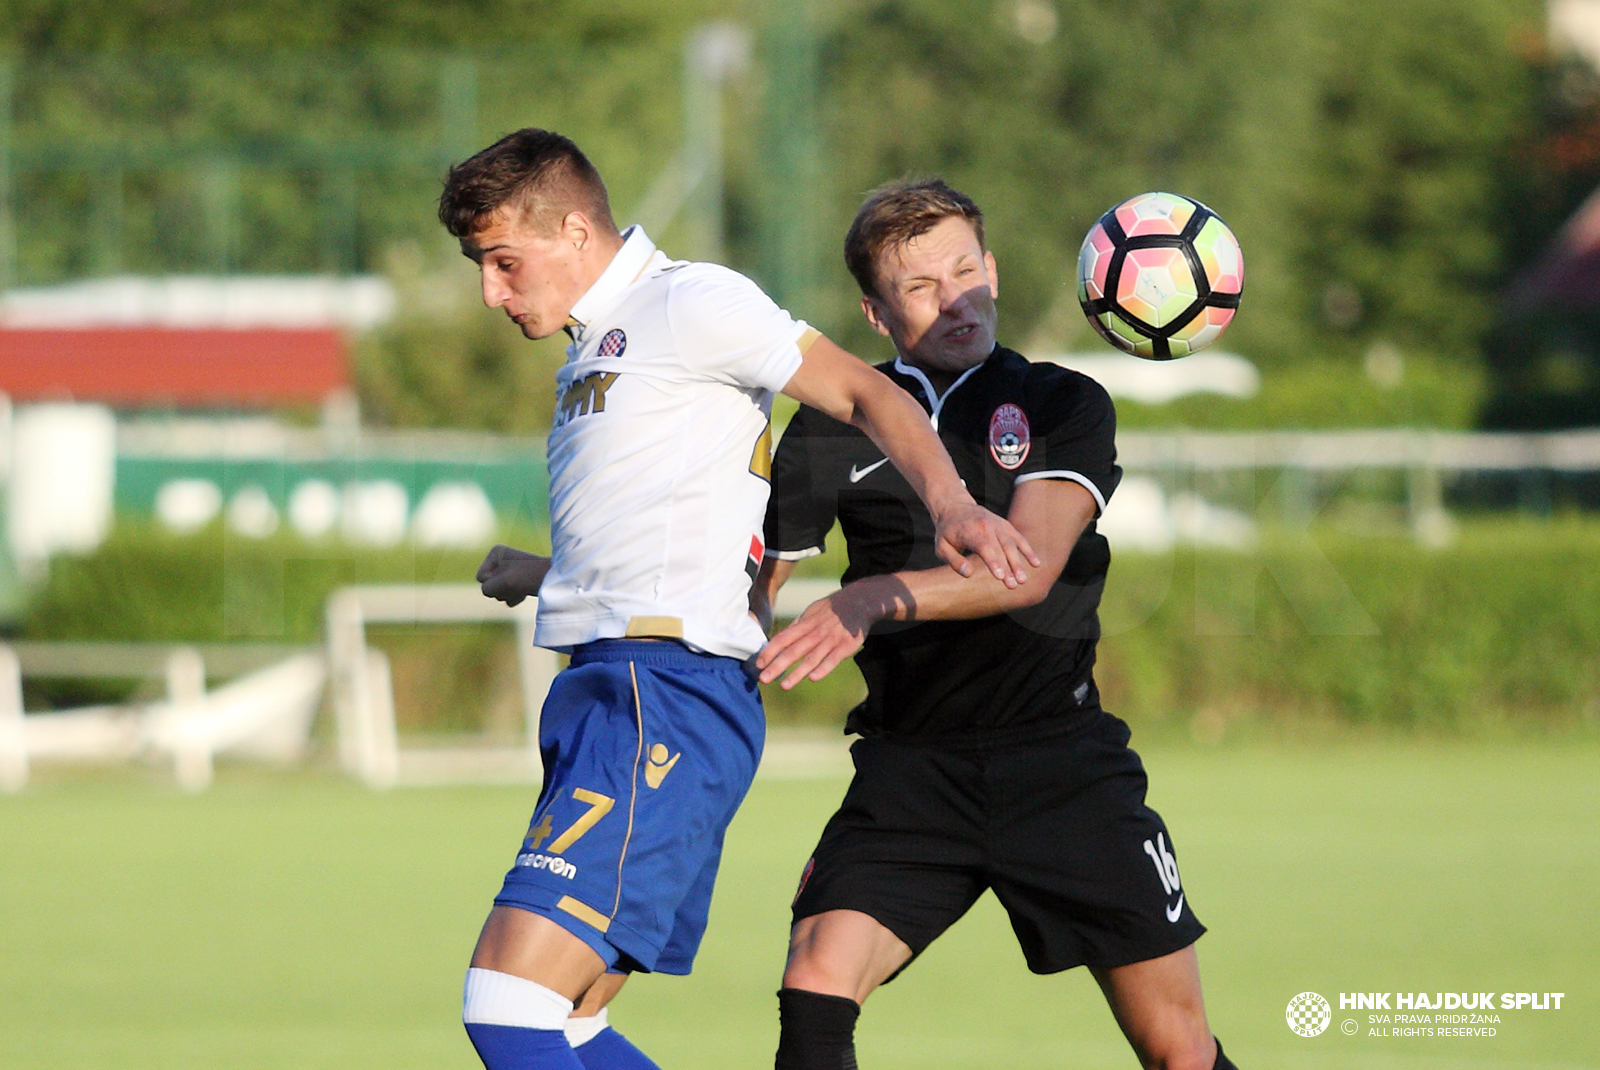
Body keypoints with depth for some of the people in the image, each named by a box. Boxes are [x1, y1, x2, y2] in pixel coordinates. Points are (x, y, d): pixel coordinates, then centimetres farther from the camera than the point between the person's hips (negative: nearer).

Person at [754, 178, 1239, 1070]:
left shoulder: (1065, 406, 2)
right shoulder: (834, 428, 8)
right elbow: (755, 586, 16)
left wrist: (878, 598, -28)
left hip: (1060, 760, -1)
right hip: (909, 769, 1)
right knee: (814, 993, -20)